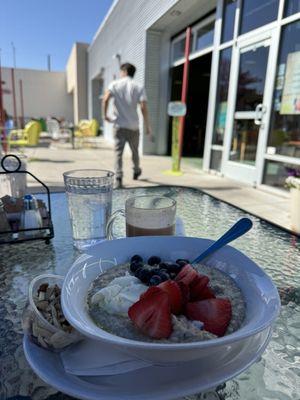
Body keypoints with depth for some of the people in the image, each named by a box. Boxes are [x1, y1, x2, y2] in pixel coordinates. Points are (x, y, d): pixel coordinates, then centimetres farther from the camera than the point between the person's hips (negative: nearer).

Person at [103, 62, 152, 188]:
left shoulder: (115, 84, 3)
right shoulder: (138, 87, 3)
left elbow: (106, 99, -15)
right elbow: (143, 107, -9)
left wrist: (105, 114, -3)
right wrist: (147, 127, -8)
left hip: (119, 125, -1)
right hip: (133, 126, 1)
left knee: (118, 152, -1)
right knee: (135, 151, 19)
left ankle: (118, 178, -12)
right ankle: (136, 171, 39)